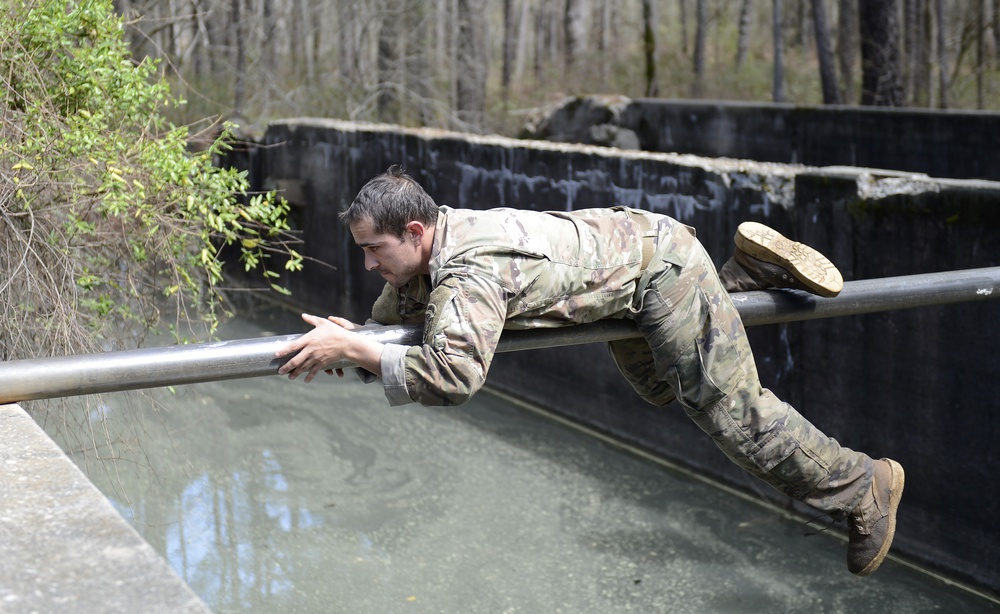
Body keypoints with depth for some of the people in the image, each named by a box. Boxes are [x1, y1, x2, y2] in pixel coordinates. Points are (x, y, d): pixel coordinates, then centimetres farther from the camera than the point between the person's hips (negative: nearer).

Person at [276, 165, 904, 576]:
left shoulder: (468, 272, -36)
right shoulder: (424, 248, -8)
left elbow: (453, 375, -50)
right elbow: (393, 318, 5)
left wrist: (351, 348, -43)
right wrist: (350, 337, -17)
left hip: (657, 261, -9)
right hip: (618, 243, 9)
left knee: (728, 408, -5)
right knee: (659, 387, 28)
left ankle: (862, 488, 12)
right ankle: (750, 267, 29)